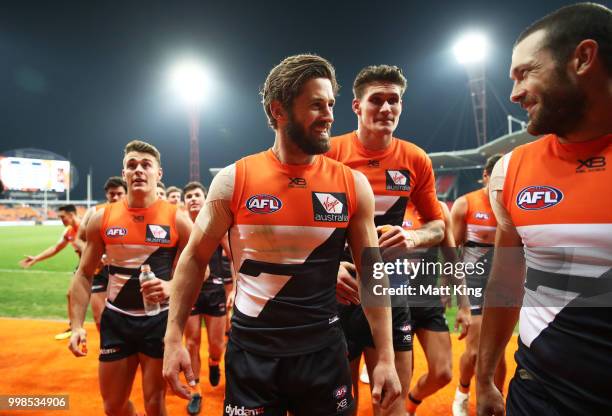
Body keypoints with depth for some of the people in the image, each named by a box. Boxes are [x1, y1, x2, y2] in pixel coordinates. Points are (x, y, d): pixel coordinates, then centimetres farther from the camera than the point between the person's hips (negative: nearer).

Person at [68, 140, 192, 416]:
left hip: (160, 320, -2)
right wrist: (77, 325, -2)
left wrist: (172, 287, -23)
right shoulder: (102, 219, -1)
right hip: (115, 319, 3)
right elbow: (84, 275, 6)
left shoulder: (177, 220, -9)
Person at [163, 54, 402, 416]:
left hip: (324, 352, 1)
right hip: (250, 352, 0)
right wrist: (174, 338, -5)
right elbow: (195, 259, 0)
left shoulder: (353, 185, -6)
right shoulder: (233, 181, -9)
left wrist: (386, 358, -4)